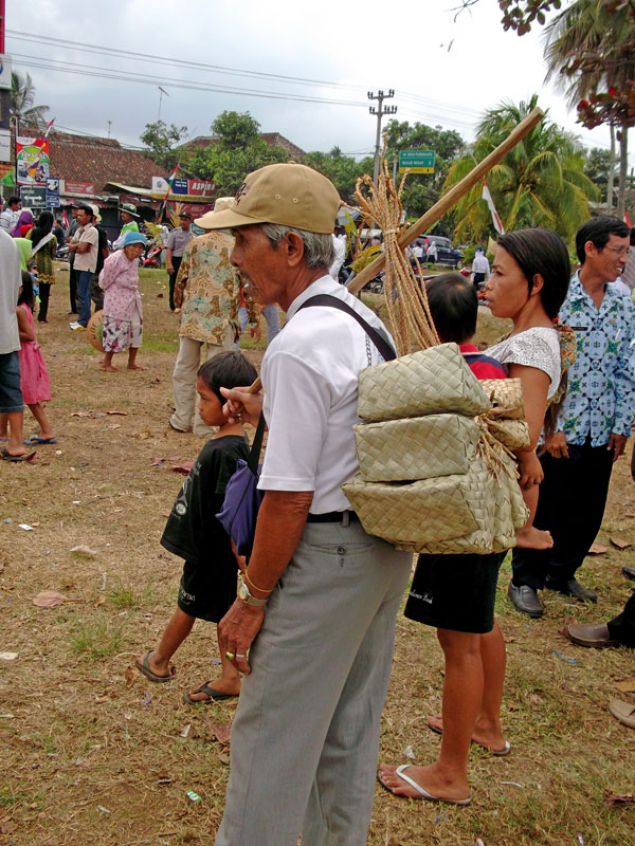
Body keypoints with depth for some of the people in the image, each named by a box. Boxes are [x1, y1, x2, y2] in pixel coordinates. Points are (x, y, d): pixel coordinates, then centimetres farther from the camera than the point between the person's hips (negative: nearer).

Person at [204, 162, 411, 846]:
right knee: (349, 728, 22)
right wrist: (266, 412, 13)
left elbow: (289, 497, -22)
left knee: (272, 738, 6)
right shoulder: (365, 320, 6)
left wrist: (252, 598, -12)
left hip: (326, 553, -9)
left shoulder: (297, 347, -22)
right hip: (388, 543, 10)